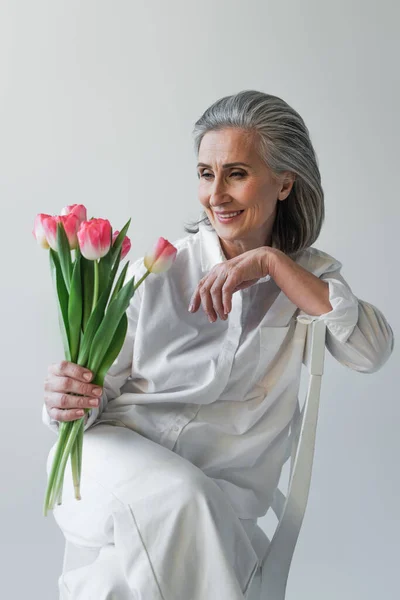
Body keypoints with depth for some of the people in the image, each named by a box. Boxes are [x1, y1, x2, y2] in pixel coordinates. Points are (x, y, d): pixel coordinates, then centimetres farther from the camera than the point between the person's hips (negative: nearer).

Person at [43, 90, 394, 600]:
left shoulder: (309, 276, 8)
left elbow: (371, 351, -10)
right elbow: (102, 385, 0)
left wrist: (272, 263, -13)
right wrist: (71, 401, -24)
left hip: (220, 499, 2)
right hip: (120, 453, -1)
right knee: (179, 499, -34)